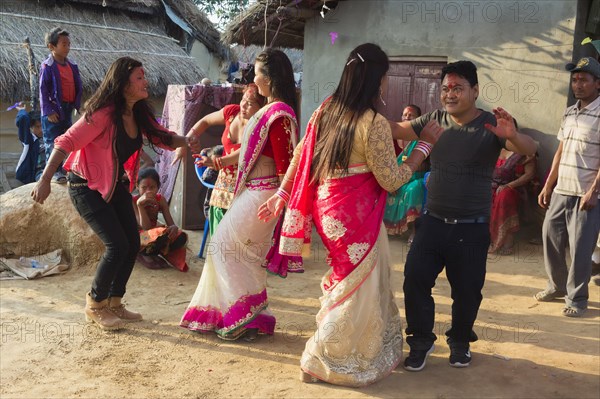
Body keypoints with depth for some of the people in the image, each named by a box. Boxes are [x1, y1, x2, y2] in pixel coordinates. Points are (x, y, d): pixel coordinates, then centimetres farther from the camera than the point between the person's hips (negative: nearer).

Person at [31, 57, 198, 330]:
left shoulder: (139, 115, -2)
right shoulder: (103, 114, -25)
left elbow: (161, 137, 7)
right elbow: (66, 143, -25)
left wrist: (185, 141, -15)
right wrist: (45, 180, -29)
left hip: (115, 186, 8)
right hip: (87, 187, -8)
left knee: (133, 245, 5)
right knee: (117, 245, -13)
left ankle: (113, 303, 22)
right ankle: (95, 306, 8)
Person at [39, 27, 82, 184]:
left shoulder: (72, 65, 9)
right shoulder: (47, 66, -9)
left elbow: (78, 87, 13)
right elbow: (43, 90, -11)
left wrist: (77, 105, 6)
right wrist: (48, 111, -15)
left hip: (68, 108, 7)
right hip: (54, 109, -6)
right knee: (52, 142, -2)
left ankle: (65, 169, 22)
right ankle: (54, 171, 2)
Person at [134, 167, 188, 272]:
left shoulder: (160, 200, -5)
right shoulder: (133, 201, -18)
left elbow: (171, 224, -10)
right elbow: (146, 228, -25)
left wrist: (174, 227, -36)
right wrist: (140, 205, -37)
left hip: (154, 234, 5)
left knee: (181, 237, -22)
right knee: (160, 237, -38)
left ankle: (149, 252, -10)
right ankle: (143, 254, -9)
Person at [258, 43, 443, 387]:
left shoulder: (327, 110, 4)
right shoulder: (375, 123, -19)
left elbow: (299, 156, 8)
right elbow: (392, 180, -15)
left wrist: (282, 195, 16)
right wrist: (426, 143, -7)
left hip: (328, 206, 8)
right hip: (355, 214, -8)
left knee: (358, 280, 23)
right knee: (356, 288, 7)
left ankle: (371, 350, 39)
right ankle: (320, 363, 17)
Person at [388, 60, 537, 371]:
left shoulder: (492, 125, -9)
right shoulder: (434, 120, 3)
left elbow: (529, 149, -21)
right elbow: (397, 130, 2)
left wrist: (512, 135, -43)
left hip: (471, 229, -2)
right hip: (432, 221, 3)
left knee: (467, 290, 9)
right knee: (415, 279, -4)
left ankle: (460, 342, 35)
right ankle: (421, 341, 16)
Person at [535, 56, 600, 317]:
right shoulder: (569, 113, 13)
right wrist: (547, 186, 14)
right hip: (561, 191, 7)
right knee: (550, 237, 13)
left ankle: (577, 298, 14)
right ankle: (558, 286, 31)